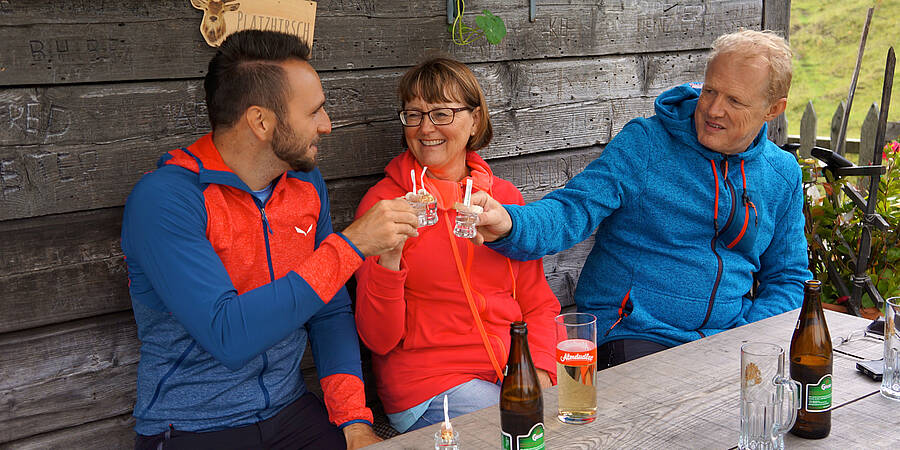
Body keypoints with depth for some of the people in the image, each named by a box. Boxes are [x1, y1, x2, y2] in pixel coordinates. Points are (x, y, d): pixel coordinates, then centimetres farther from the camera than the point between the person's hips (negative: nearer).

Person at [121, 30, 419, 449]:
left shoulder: (306, 181, 4)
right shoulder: (165, 198, -17)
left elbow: (330, 312, 7)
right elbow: (228, 336, -26)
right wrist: (350, 245, -24)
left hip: (291, 412, 4)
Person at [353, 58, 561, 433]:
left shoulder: (505, 196, 10)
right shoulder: (384, 202, -2)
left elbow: (538, 304, 12)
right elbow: (379, 339, -7)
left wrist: (540, 373, -7)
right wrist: (389, 258, -23)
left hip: (512, 373, 5)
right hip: (429, 385, -4)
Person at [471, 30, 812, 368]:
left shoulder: (783, 176, 9)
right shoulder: (644, 143, -4)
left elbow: (787, 278, 16)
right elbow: (572, 211, -14)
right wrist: (508, 224, -36)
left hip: (728, 341, 5)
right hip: (631, 334, -4)